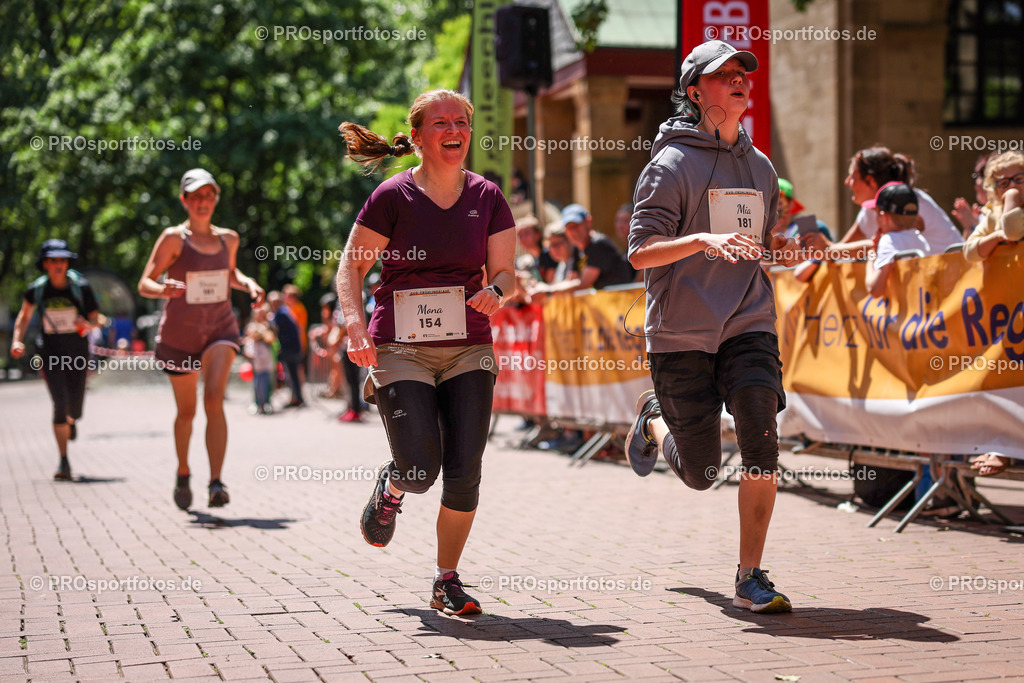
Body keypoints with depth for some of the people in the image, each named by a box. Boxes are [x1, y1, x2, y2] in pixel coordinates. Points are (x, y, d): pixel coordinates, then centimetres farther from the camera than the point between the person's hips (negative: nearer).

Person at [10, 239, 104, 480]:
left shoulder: (81, 287, -9)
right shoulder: (37, 289, -5)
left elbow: (97, 319, -5)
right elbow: (24, 315, 13)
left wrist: (89, 324, -28)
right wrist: (17, 340, 0)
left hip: (78, 352, 0)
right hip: (51, 354, 0)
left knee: (74, 408, 5)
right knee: (60, 404, -14)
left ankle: (72, 419, 47)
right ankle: (63, 462, -6)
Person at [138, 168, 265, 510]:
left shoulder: (228, 238, 4)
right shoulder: (173, 238, -8)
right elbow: (144, 284, -11)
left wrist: (249, 284, 4)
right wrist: (163, 289, -33)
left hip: (221, 330, 1)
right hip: (179, 334, -1)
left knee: (214, 399, -21)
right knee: (186, 411, 12)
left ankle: (216, 483, -27)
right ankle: (183, 473, 39)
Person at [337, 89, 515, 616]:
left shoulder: (487, 197, 6)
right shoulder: (393, 196, -4)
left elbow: (505, 271, 7)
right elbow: (351, 267, -2)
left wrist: (495, 291, -16)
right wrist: (355, 324, -18)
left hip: (468, 350, 3)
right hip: (400, 349, -3)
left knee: (465, 472, -6)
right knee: (421, 469, -13)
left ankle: (447, 582, 12)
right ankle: (390, 486, 26)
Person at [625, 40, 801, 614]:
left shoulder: (760, 167, 14)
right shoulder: (672, 164, -4)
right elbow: (641, 251, -12)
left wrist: (781, 248, 6)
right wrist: (704, 239, -27)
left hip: (749, 327, 4)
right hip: (680, 334, -4)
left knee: (762, 447, -14)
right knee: (700, 474, 4)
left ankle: (751, 578, -4)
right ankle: (655, 419, 38)